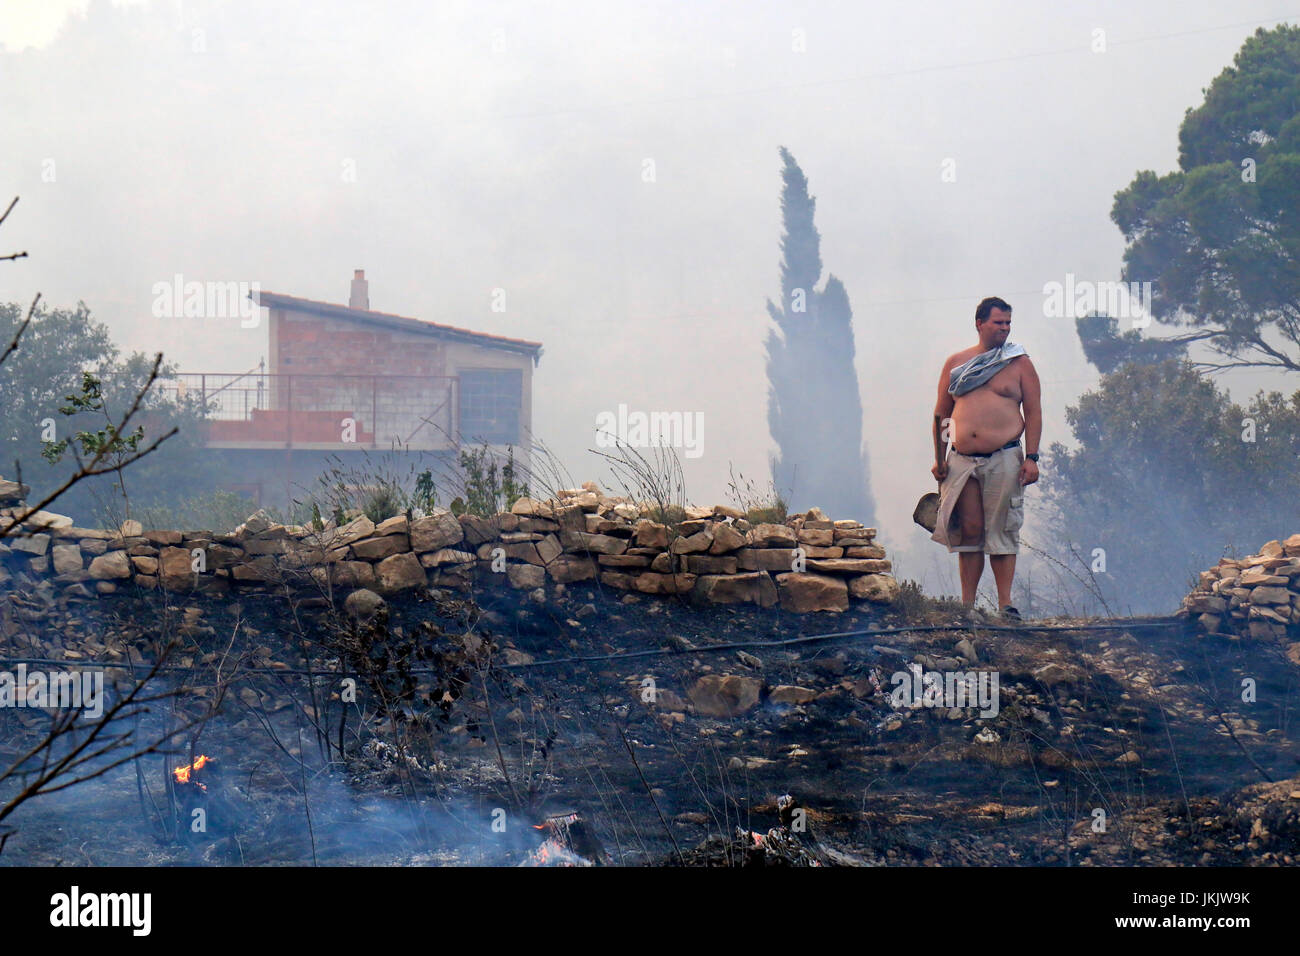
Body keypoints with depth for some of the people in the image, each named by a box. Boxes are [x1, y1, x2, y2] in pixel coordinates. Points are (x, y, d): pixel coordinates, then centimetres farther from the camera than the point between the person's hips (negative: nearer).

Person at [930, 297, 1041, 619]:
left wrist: (1031, 458, -6)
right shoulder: (956, 363, 12)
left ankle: (1005, 603, 0)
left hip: (1005, 459, -2)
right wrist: (939, 458, 9)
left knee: (1002, 532, -3)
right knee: (969, 530, 1)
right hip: (962, 461, 2)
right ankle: (967, 604, 4)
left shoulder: (1019, 363, 6)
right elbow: (941, 413, 16)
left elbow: (1034, 413, 3)